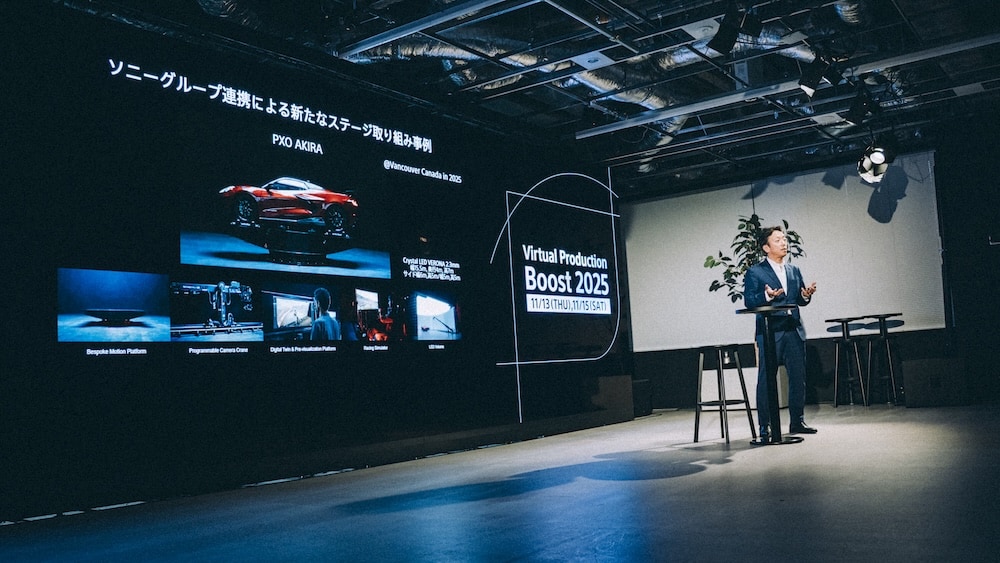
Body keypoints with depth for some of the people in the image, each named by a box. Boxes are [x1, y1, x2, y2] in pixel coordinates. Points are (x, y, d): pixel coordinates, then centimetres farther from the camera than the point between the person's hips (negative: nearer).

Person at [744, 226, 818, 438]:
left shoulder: (794, 271, 17)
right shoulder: (755, 272, 0)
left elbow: (799, 301, 16)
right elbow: (749, 301, -8)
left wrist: (806, 295, -6)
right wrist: (767, 296, -25)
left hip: (794, 331, 5)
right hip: (769, 333, -5)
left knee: (798, 377, 8)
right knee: (766, 380, -3)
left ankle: (798, 421, 19)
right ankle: (764, 426, 3)